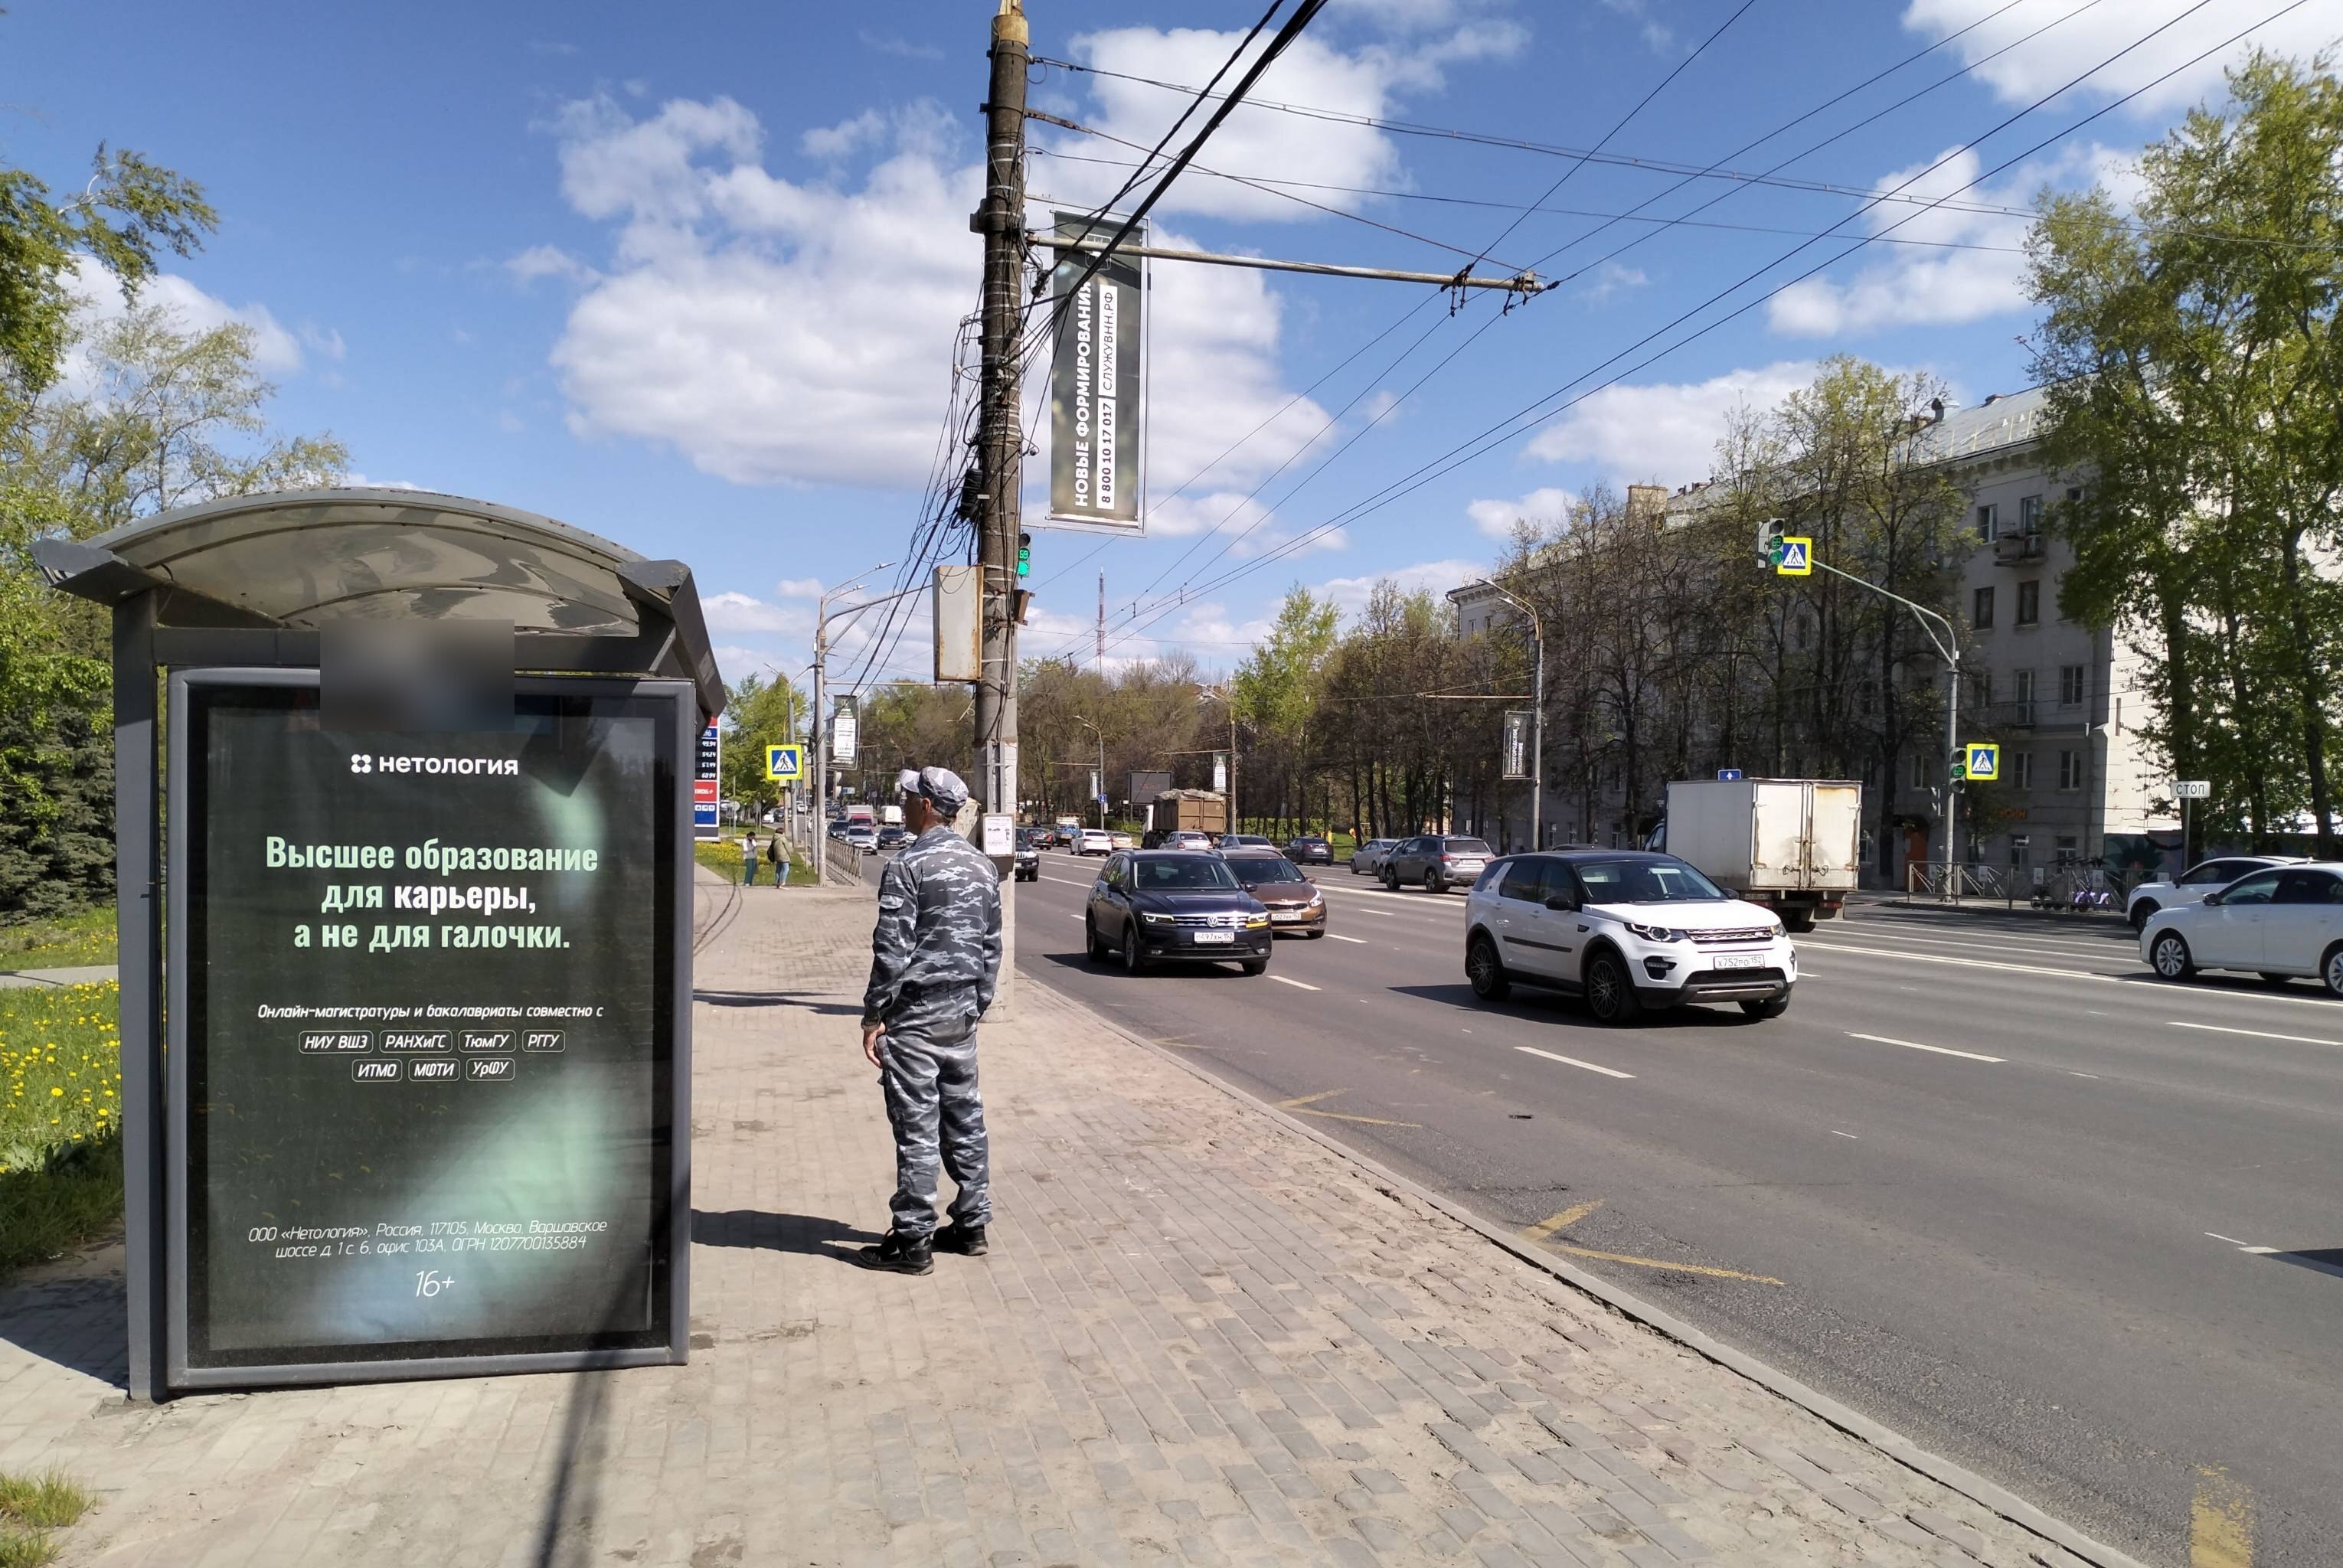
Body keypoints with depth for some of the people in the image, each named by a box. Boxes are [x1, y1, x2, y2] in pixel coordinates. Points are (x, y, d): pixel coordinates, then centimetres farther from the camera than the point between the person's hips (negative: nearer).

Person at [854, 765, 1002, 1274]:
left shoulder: (908, 865, -14)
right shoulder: (982, 865, 10)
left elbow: (892, 950, -17)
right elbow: (992, 945, 13)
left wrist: (874, 1016, -10)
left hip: (916, 1016, -7)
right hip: (963, 1013, 7)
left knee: (916, 1127, -2)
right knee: (964, 1119, 14)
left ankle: (913, 1241, 5)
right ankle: (972, 1225, 22)